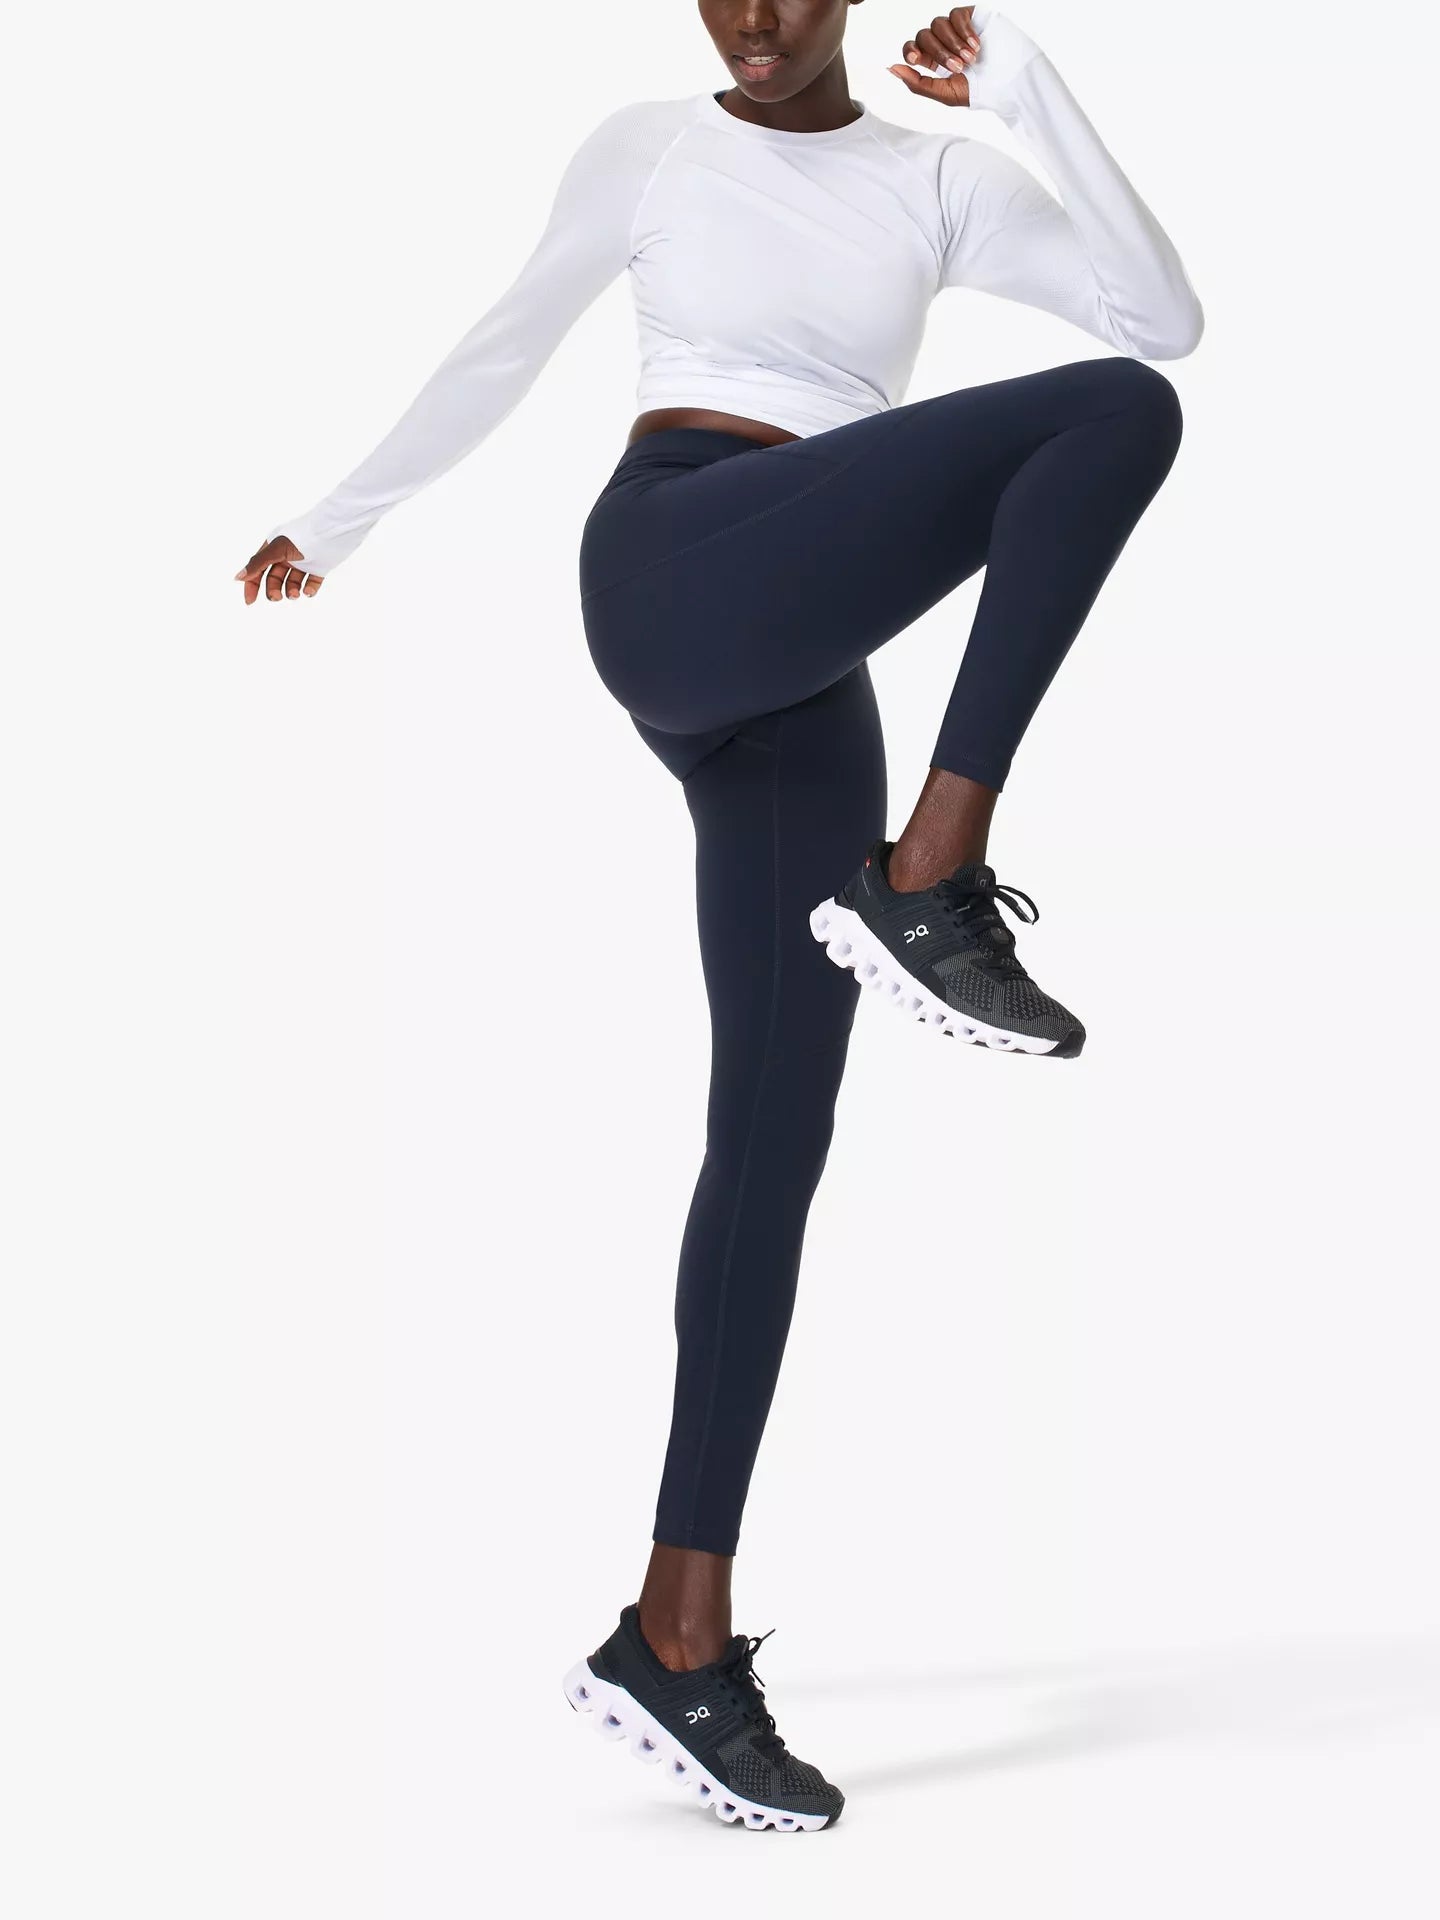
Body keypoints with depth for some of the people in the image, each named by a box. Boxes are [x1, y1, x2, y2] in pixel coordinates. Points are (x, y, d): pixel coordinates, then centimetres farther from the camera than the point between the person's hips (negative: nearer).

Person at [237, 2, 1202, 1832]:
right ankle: (932, 876, -19)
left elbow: (1165, 312, 6)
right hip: (677, 571, -4)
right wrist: (334, 517, 34)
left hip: (800, 673, 4)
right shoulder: (648, 149, 15)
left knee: (777, 1133, -3)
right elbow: (501, 351, 26)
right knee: (1115, 419, -20)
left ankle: (678, 1634, -1)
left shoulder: (939, 180, 19)